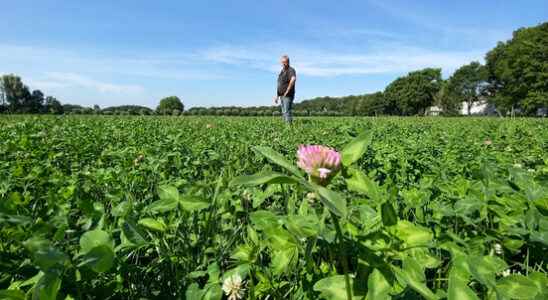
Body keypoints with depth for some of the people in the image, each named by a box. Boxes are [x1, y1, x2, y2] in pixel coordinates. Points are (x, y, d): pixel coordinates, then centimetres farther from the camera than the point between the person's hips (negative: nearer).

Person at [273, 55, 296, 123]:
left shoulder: (291, 70, -10)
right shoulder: (282, 71, 18)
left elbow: (293, 79, -31)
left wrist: (287, 91, -26)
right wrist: (277, 95, 22)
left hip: (287, 96, -9)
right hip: (282, 96, 9)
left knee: (287, 112, -13)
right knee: (284, 113, 10)